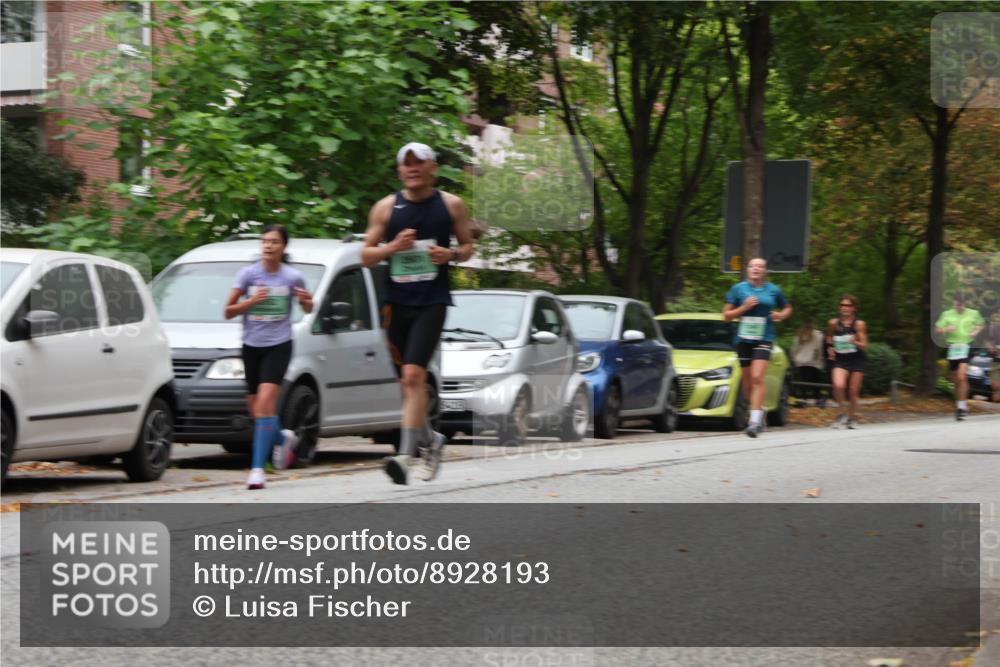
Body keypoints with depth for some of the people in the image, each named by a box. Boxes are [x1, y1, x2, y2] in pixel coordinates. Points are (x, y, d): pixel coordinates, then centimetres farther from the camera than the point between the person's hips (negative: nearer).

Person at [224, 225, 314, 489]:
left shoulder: (293, 277, 0)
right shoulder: (248, 274, 0)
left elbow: (308, 309, 15)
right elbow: (228, 311, 1)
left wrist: (306, 300, -8)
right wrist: (251, 301, -16)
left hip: (279, 345, -3)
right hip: (252, 346, 3)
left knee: (265, 401, -19)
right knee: (255, 408, 9)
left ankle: (257, 468, -21)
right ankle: (283, 437, 41)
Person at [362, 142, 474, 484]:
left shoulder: (452, 205, 4)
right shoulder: (386, 207, 6)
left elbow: (467, 246, 13)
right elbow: (366, 255, 7)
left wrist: (450, 254, -9)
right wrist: (393, 246, -12)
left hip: (432, 302, -3)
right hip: (396, 302, 3)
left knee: (413, 375, -18)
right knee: (408, 382, 10)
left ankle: (405, 455, -23)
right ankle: (430, 439, 35)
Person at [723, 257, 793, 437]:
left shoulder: (773, 290, 6)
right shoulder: (738, 289, 4)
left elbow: (787, 308, 23)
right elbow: (726, 315, 5)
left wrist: (781, 315, 0)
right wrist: (744, 307, -11)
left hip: (764, 339, -2)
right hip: (743, 339, 2)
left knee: (757, 377, -19)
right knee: (747, 380, 9)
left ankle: (755, 420, -23)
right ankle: (760, 410, 35)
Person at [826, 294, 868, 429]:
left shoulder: (859, 324, -5)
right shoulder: (833, 323, 0)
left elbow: (864, 345, -5)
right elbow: (829, 337, 22)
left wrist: (855, 342, -24)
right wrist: (830, 347, 6)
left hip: (856, 361, 0)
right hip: (840, 360, 0)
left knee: (853, 392, 3)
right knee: (838, 386, -24)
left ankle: (850, 418, 23)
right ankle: (841, 412, -3)